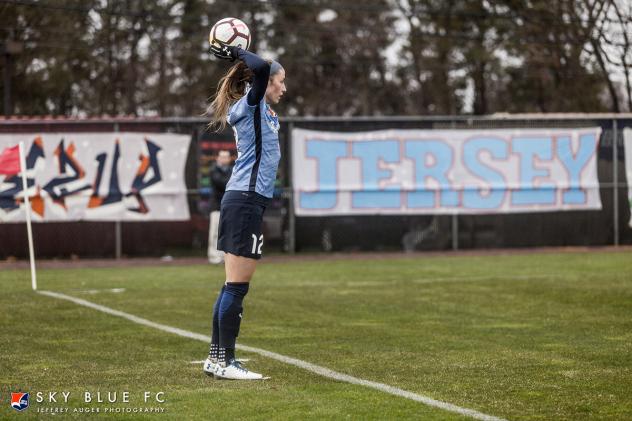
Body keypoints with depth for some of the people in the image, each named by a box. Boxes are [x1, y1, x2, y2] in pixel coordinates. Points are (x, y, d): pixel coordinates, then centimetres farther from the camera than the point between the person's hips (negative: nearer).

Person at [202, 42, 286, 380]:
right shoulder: (251, 104, -8)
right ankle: (225, 362, -7)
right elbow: (261, 68, -26)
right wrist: (236, 53, -10)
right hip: (245, 202, -10)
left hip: (244, 202, 10)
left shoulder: (264, 112, 18)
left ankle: (217, 357, 15)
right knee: (237, 286, -9)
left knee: (233, 286, 11)